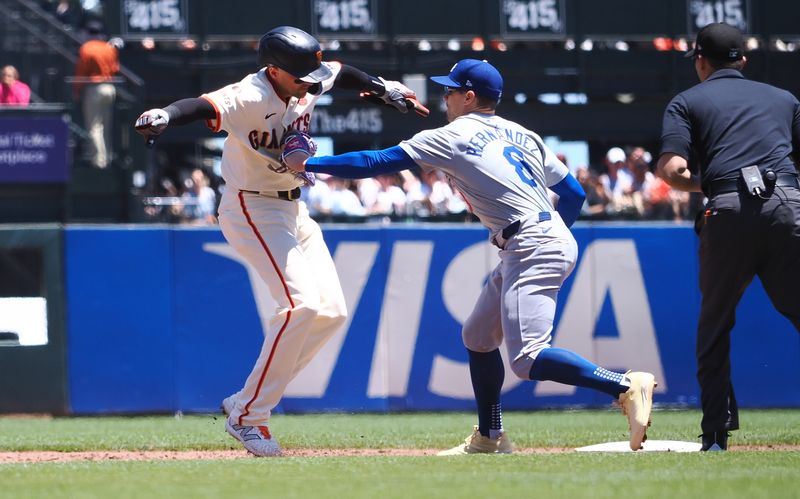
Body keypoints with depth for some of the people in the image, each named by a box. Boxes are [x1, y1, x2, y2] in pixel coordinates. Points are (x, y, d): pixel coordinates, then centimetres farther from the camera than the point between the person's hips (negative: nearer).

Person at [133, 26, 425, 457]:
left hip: (293, 210, 9)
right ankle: (247, 416, -13)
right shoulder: (249, 98, -27)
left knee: (331, 312, 6)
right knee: (301, 305, -22)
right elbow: (206, 106, -47)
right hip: (252, 211, -9)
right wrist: (165, 116, -65)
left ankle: (246, 401, 10)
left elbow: (341, 74, 20)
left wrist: (383, 88, 24)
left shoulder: (307, 84, -3)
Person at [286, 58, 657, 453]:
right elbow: (573, 192, 18)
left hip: (533, 248, -9)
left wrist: (308, 165, 4)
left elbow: (379, 162, -2)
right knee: (478, 336, 19)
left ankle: (626, 386, -28)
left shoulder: (451, 138, -2)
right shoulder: (523, 135, 19)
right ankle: (489, 437, 24)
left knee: (526, 359, -18)